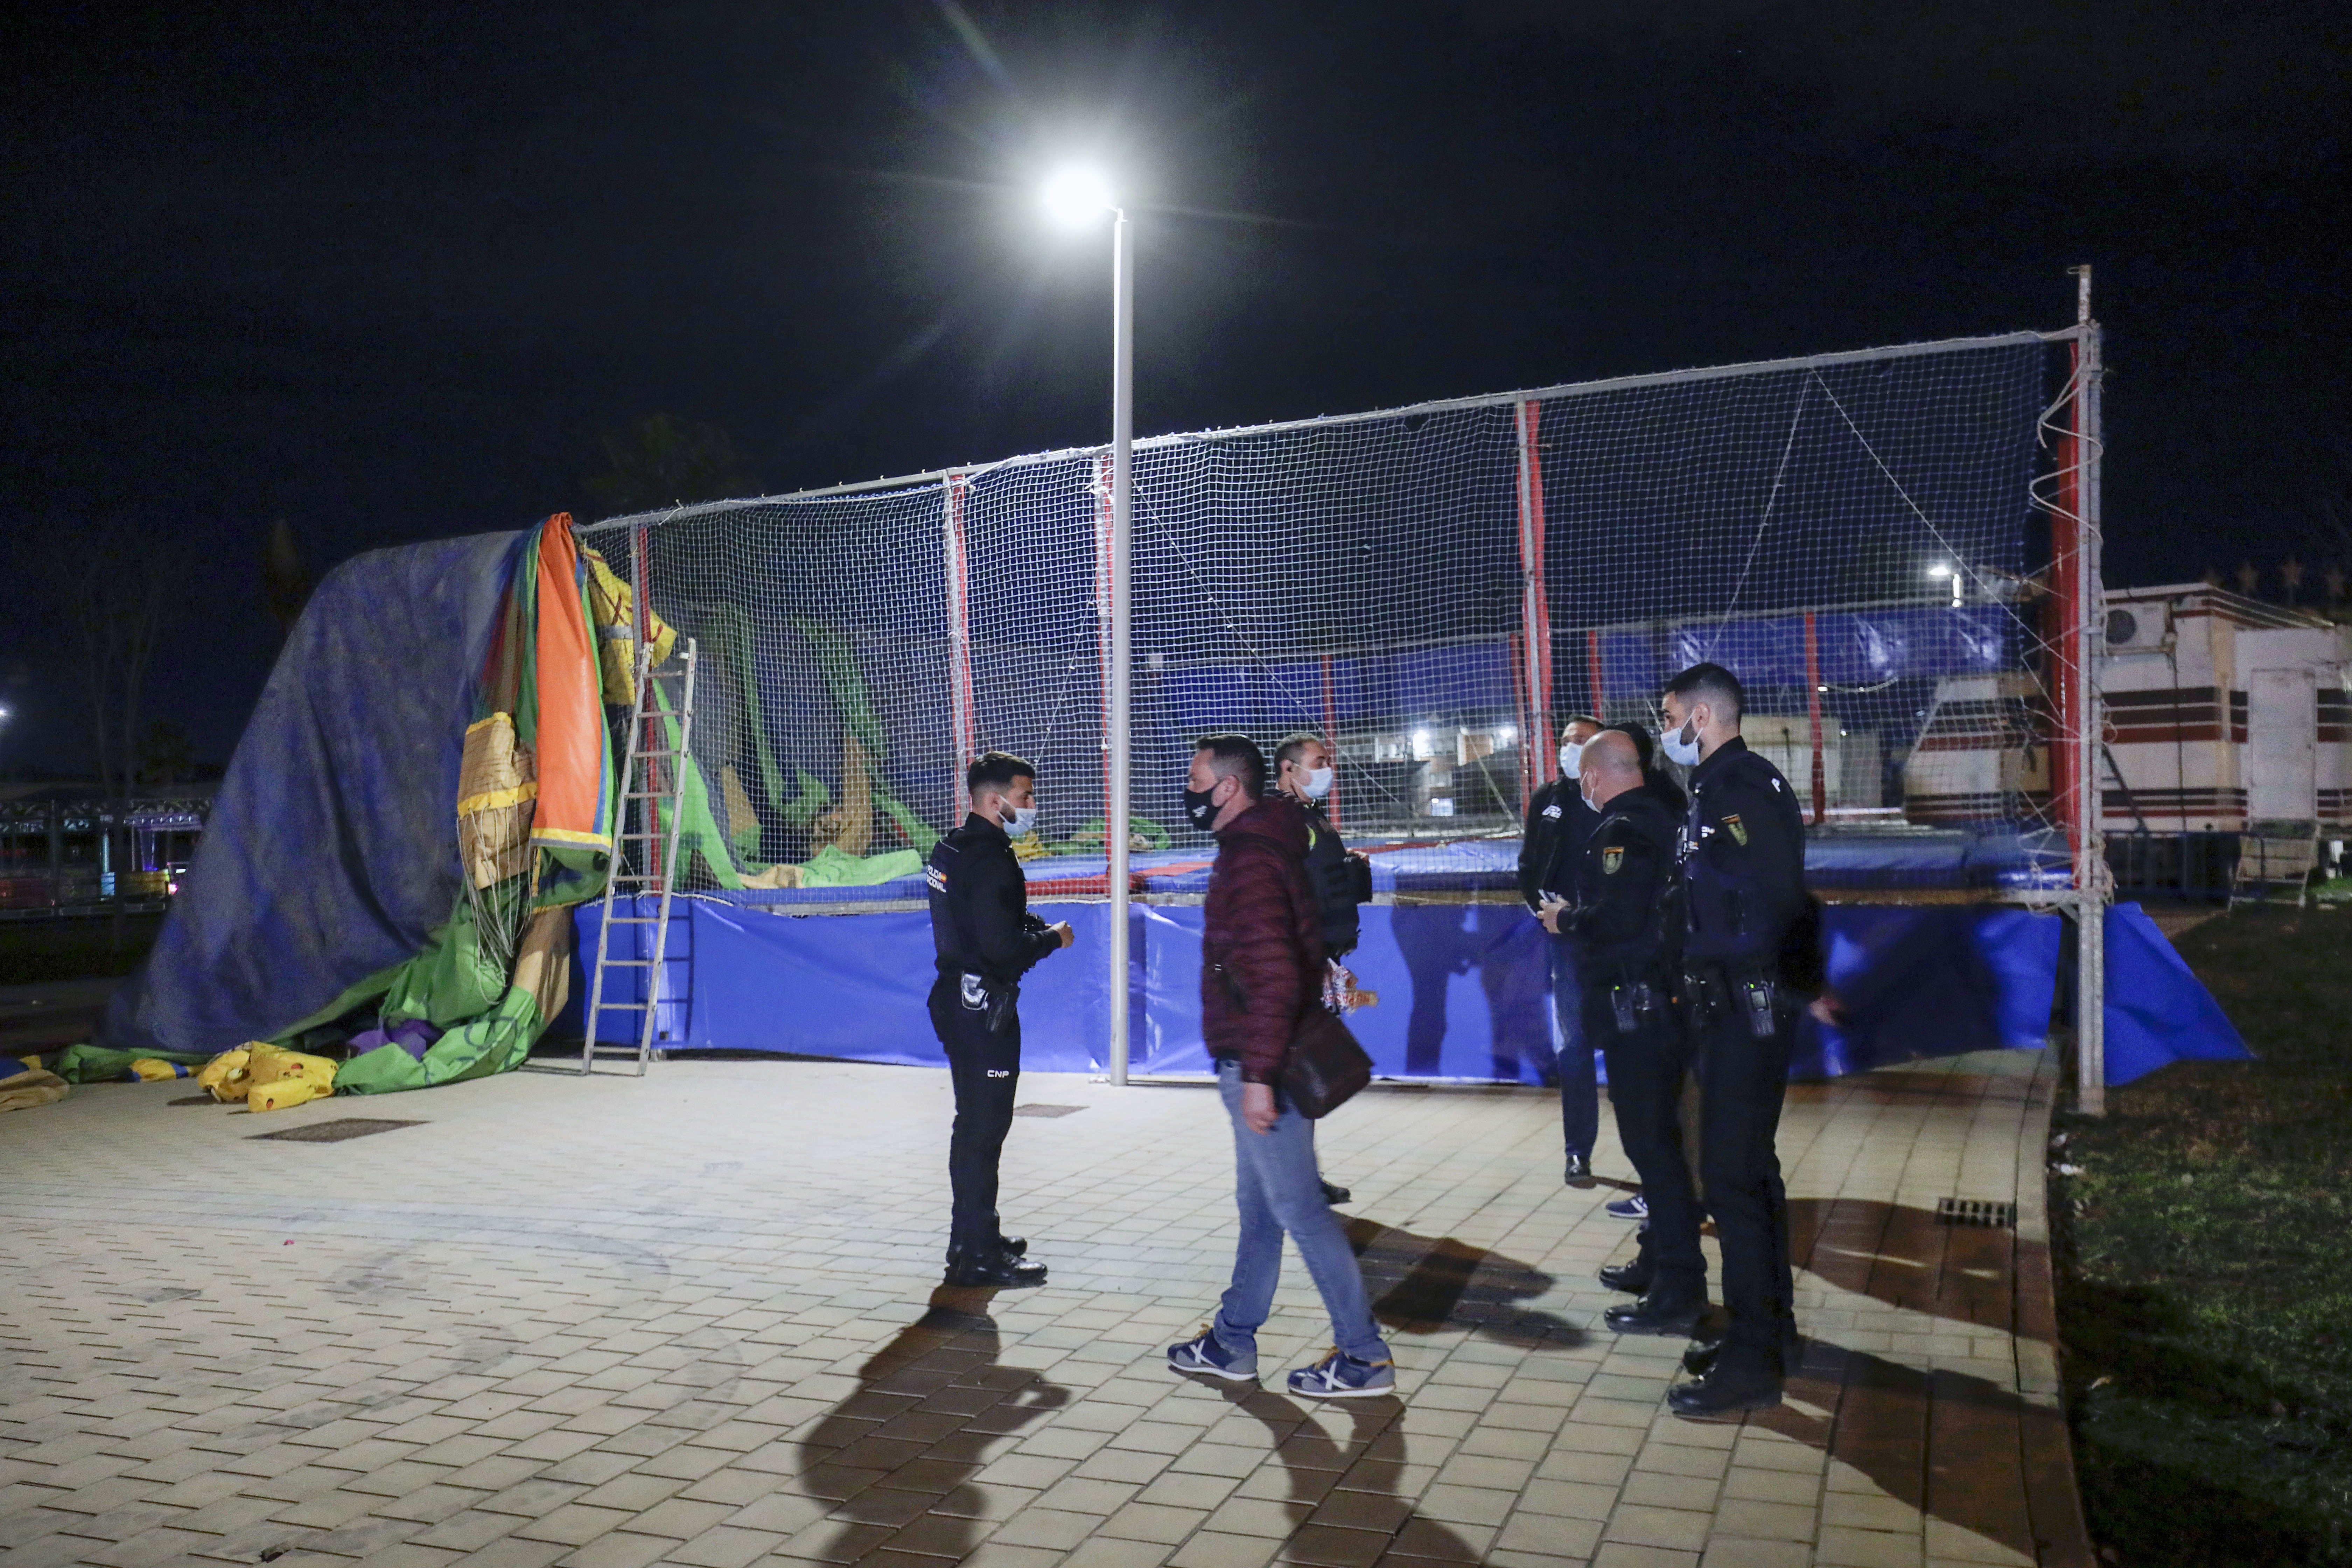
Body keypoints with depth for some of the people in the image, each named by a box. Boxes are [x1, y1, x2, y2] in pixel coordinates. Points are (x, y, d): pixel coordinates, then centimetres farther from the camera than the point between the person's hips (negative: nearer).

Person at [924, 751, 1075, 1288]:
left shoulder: (951, 848, 12)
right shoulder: (991, 860, -19)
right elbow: (1003, 948, -25)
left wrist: (1031, 926, 6)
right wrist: (1053, 937, -8)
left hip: (957, 997, 10)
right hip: (984, 1007, -10)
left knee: (975, 1123, 19)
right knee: (984, 1128, -4)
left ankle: (976, 1232, 31)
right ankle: (976, 1255, 2)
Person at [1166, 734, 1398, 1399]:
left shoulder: (1250, 863, -19)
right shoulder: (1257, 850, 14)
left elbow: (1274, 977, -27)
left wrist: (1258, 1076, -27)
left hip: (1258, 1066, -11)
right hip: (1257, 1063, 11)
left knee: (1297, 1208, -3)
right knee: (1260, 1206, 17)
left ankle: (1363, 1355, 6)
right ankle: (1231, 1342, 29)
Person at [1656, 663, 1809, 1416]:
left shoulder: (1744, 789, -16)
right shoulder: (1718, 789, 15)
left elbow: (1780, 897, -25)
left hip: (1748, 1006, -10)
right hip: (1728, 1005, 10)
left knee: (1731, 1176, -6)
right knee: (1748, 1169, 17)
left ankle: (1751, 1363, 3)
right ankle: (1771, 1332, 30)